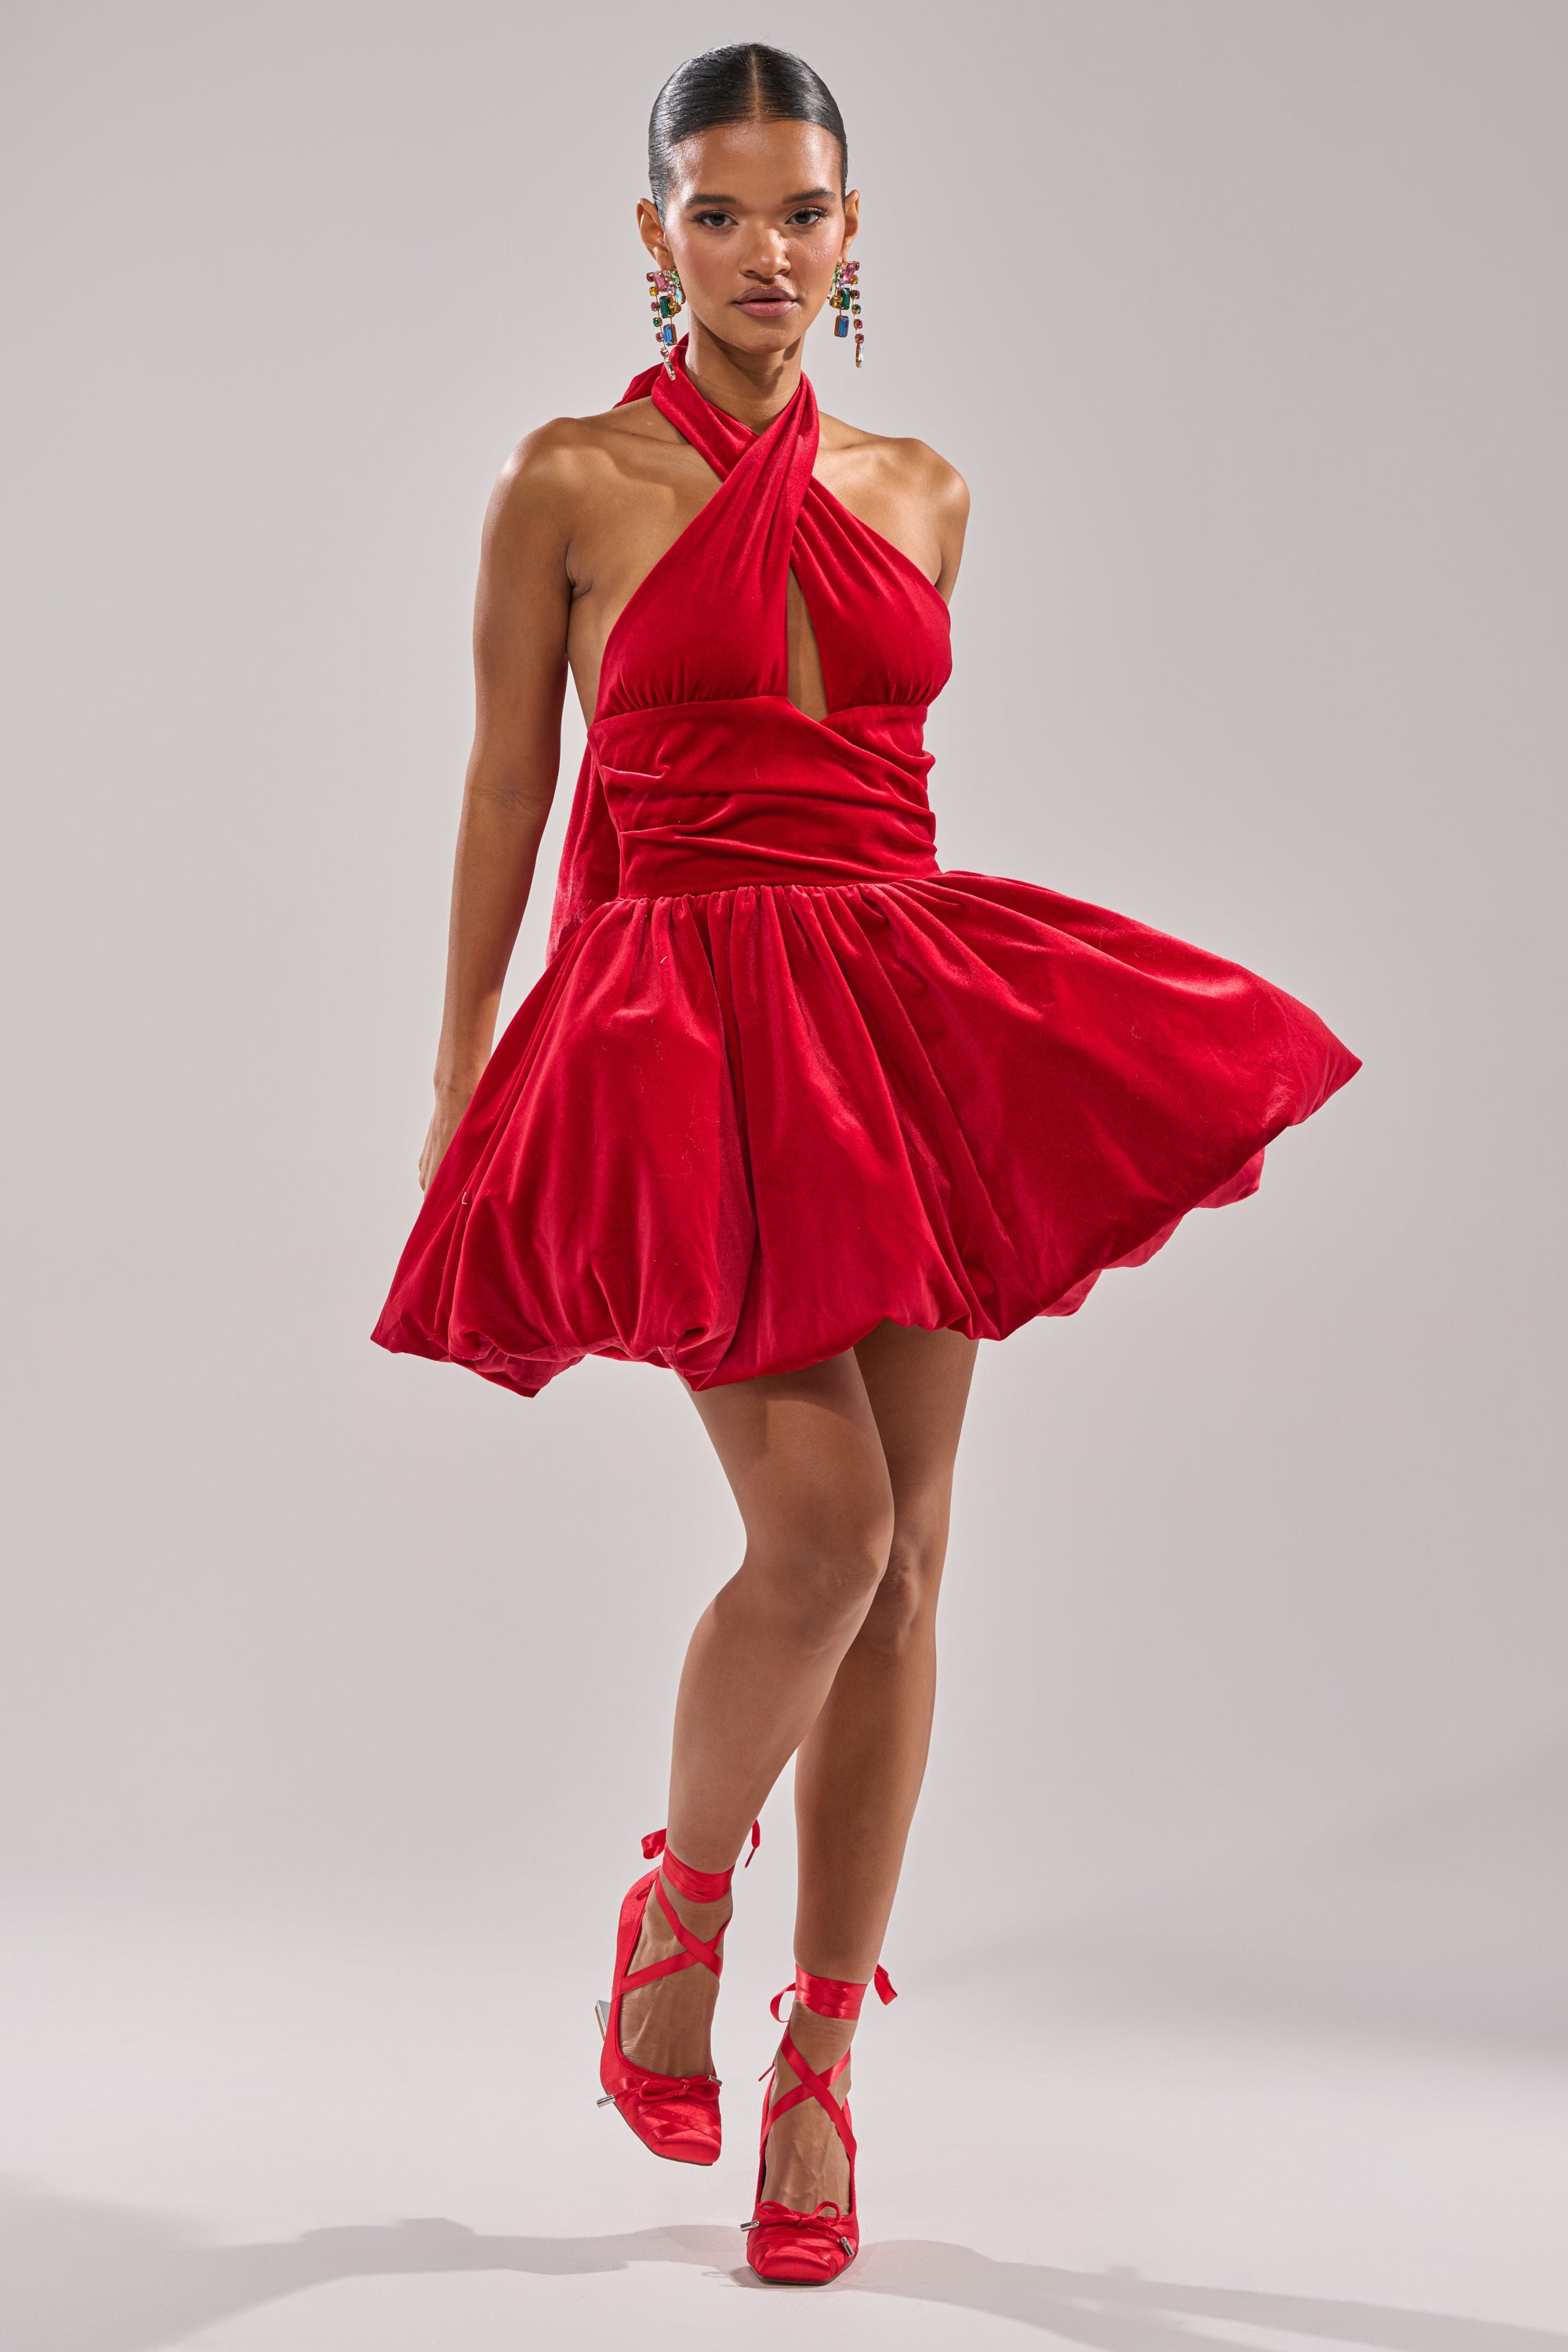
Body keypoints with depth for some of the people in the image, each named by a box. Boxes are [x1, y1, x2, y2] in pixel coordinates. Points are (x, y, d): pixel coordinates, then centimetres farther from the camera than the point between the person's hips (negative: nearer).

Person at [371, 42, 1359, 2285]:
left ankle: (819, 2065, 15)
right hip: (684, 1025, -4)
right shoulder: (573, 483, 1)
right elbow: (507, 790, 2)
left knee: (902, 1560, 2)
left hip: (903, 1006, 5)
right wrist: (457, 1082, 1)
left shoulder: (917, 492, 13)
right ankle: (685, 1888, 13)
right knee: (823, 1518, -18)